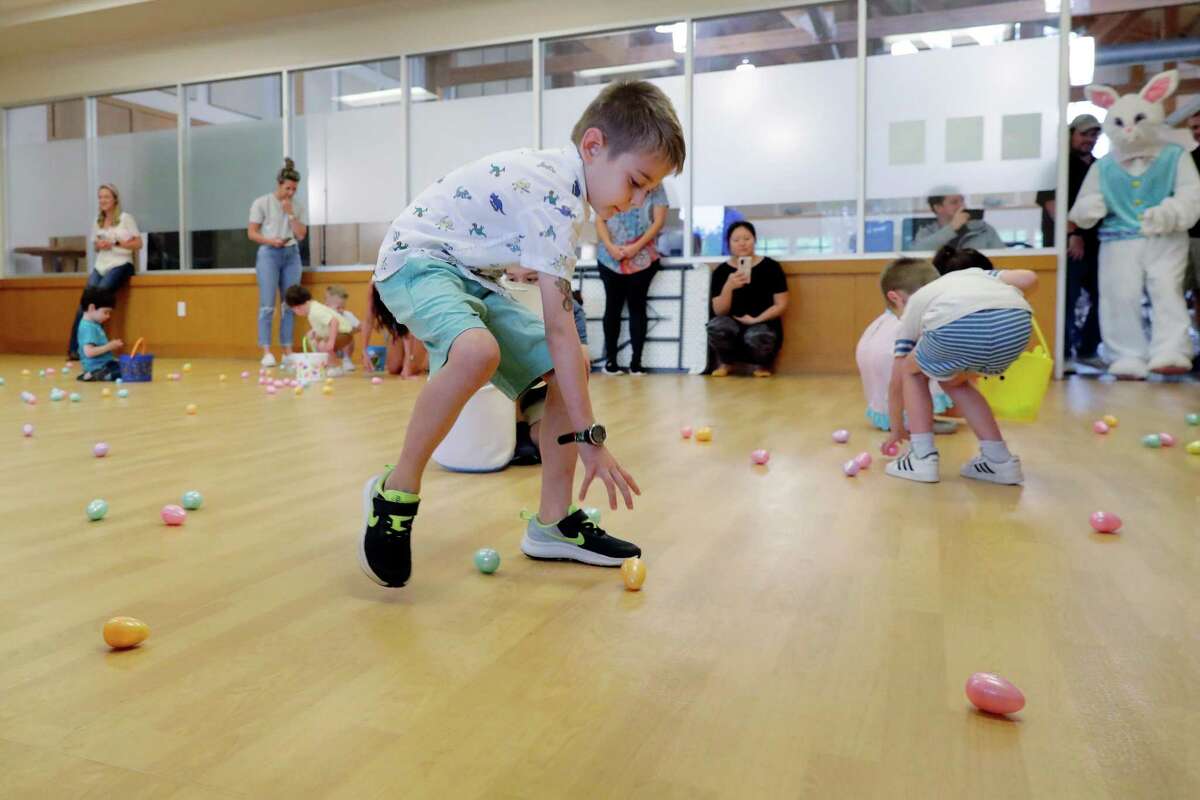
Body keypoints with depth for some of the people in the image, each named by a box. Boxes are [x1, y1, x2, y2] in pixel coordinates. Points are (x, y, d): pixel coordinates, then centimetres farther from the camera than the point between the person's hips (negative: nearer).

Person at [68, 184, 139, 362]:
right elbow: (95, 246, 24)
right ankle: (74, 348, -14)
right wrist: (99, 245, 0)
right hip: (100, 265, 5)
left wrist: (115, 243, -12)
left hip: (120, 264, -5)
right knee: (85, 301, -14)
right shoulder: (97, 221, 17)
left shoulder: (126, 218, 1)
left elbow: (138, 243, -3)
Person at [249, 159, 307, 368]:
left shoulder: (297, 206, 9)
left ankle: (287, 351, 8)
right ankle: (266, 352, -6)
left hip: (292, 255, 4)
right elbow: (251, 233, -2)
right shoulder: (262, 203, -1)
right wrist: (271, 241, -17)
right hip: (269, 254, -4)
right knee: (267, 305, -8)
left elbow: (301, 235, 3)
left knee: (290, 304, 3)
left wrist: (290, 213, -6)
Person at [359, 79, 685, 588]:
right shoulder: (554, 199, -27)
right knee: (479, 352, -40)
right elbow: (559, 329, -31)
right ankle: (396, 490, -20)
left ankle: (553, 522, 5)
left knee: (567, 372, 0)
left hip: (469, 274, 10)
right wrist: (589, 438, -29)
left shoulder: (560, 178, 3)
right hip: (417, 260, -10)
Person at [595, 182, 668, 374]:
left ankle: (636, 361, 6)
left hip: (642, 258, -1)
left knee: (637, 307, 2)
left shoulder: (654, 185, 4)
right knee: (613, 307, 6)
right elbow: (600, 220, 3)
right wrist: (610, 247, -13)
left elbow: (659, 221, -4)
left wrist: (636, 247, -14)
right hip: (610, 258, 2)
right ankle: (610, 359, 12)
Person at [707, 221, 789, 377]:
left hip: (764, 324, -1)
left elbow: (781, 305, -2)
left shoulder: (771, 267, -3)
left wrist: (756, 320, -15)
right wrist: (729, 287, -22)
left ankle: (762, 364, 3)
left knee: (756, 336, -37)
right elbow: (719, 311, -6)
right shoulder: (721, 271, 1)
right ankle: (725, 362, 3)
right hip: (732, 324, 1)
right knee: (716, 327, -33)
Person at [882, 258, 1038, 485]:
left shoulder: (911, 314, 36)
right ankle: (999, 460, 31)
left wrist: (897, 429, 58)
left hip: (958, 326, -3)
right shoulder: (970, 274, 43)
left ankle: (922, 458, 20)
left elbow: (897, 384, 42)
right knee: (953, 381, 32)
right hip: (1018, 322, 4)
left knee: (913, 372, 30)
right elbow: (1029, 278, 27)